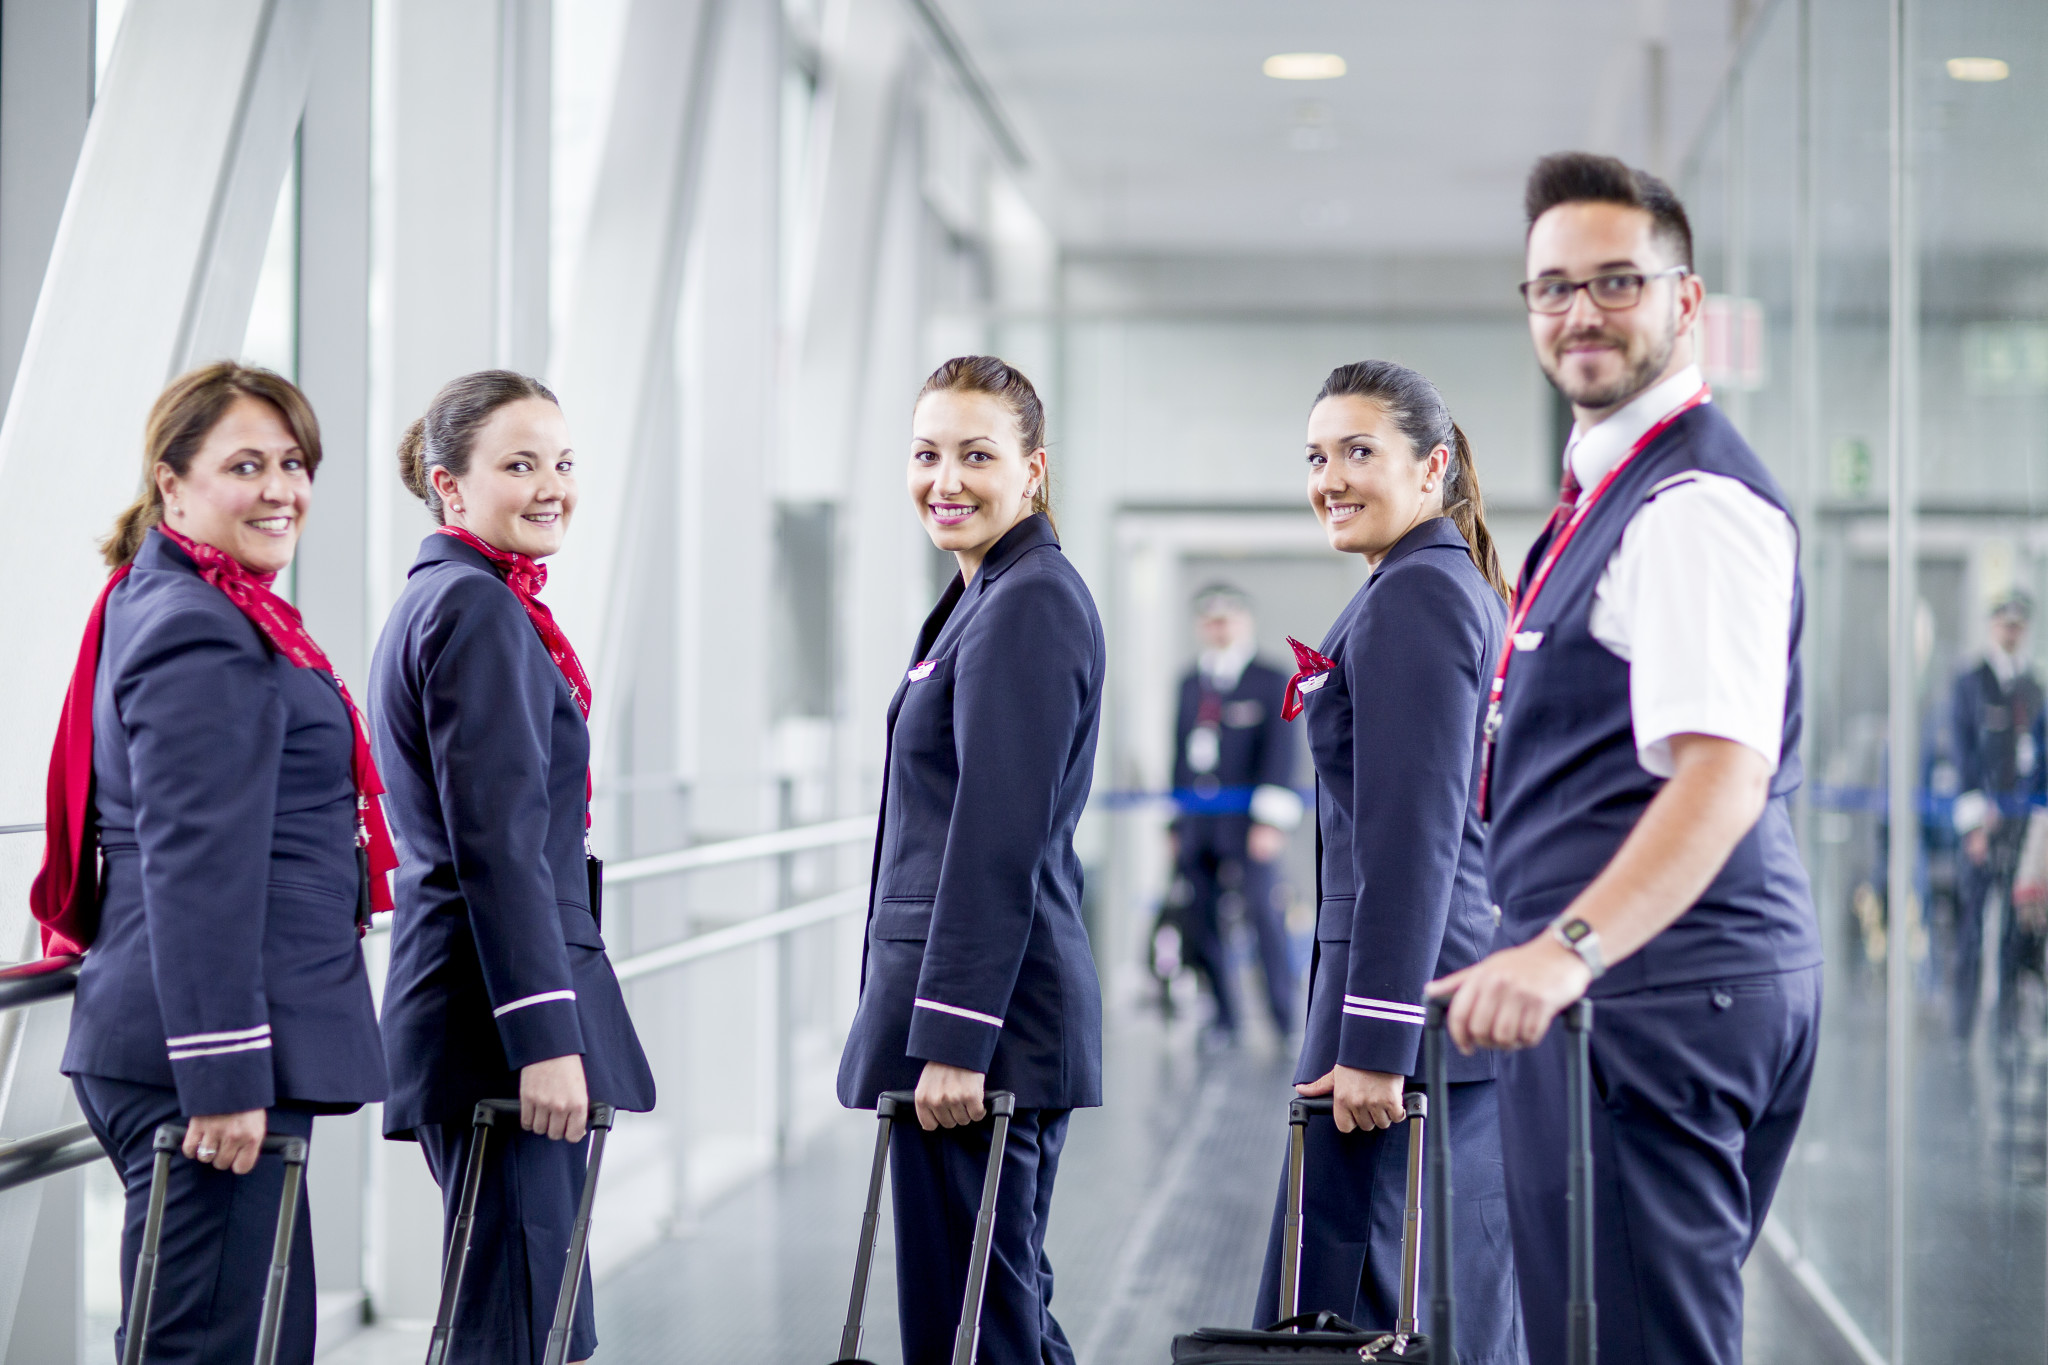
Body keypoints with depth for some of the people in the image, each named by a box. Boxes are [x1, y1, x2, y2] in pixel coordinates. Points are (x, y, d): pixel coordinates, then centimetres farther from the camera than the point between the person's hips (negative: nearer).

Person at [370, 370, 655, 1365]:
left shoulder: (431, 602, 18)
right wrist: (547, 1035, -22)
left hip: (462, 1005, 10)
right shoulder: (480, 611, -12)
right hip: (500, 1006, -10)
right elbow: (497, 841, -19)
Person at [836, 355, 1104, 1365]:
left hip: (987, 1017, -10)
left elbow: (1000, 839, -20)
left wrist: (954, 1039, -22)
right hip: (969, 1019, 10)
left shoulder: (1028, 606, -13)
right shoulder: (982, 599, 18)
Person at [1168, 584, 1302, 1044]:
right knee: (1196, 921, 2)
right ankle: (1223, 1019, 12)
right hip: (1196, 826, 5)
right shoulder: (1190, 684, 17)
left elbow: (1279, 753, -5)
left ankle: (1285, 1020, -1)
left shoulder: (1271, 681, 1)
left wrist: (1271, 820, -12)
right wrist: (1176, 824, 17)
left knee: (1263, 913, -9)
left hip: (1246, 823, -5)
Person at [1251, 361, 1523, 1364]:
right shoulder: (1461, 588, 19)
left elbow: (1411, 833, -19)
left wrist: (1374, 1042, -20)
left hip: (1411, 997, -10)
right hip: (1471, 1017, 10)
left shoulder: (1410, 597, -12)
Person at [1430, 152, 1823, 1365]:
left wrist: (1573, 945, -40)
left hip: (1652, 986, -11)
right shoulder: (1613, 483, 19)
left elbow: (1723, 771, -27)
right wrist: (1565, 952, 21)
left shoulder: (1694, 504, -14)